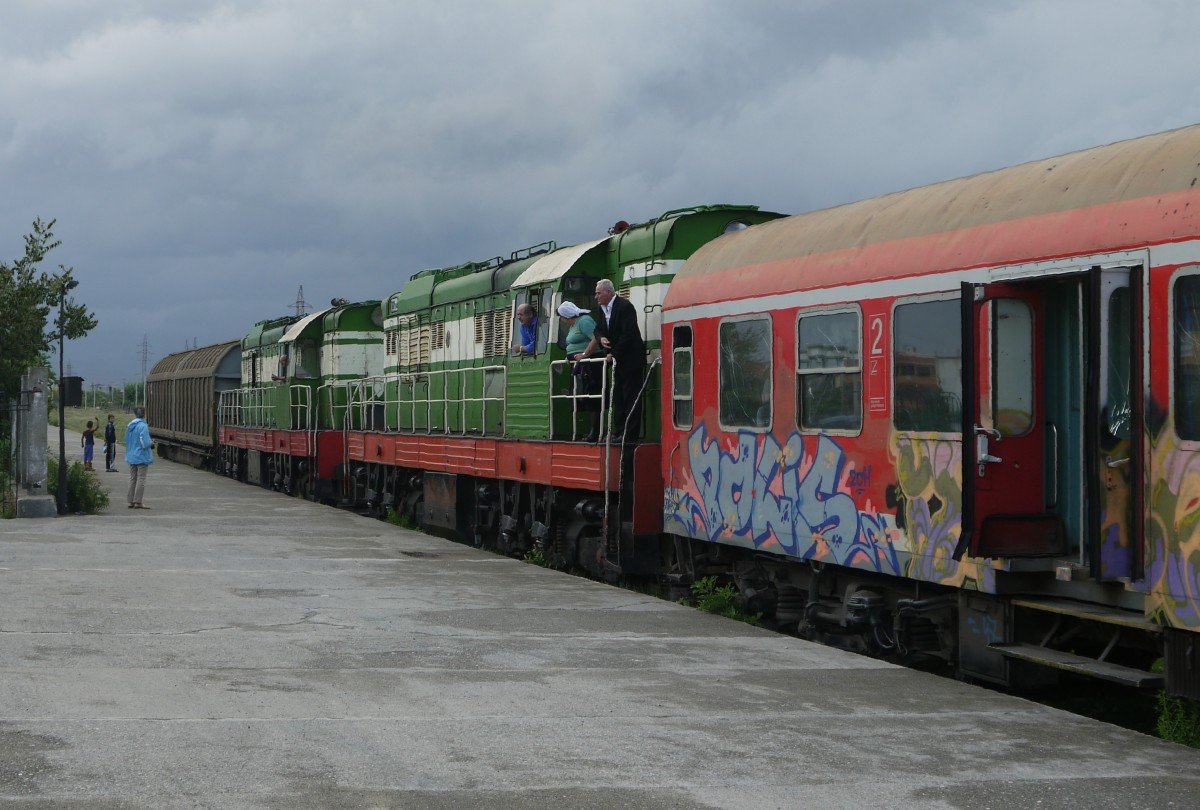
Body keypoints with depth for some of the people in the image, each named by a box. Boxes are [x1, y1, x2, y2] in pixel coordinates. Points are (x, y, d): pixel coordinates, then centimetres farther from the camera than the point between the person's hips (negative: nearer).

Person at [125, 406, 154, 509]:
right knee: (141, 479, -2)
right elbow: (145, 443, -22)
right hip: (141, 457, -7)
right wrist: (151, 443, 0)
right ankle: (138, 502, -4)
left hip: (131, 457, 7)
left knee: (132, 479, 13)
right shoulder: (143, 426, -17)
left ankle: (131, 501, 15)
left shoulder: (129, 426, 7)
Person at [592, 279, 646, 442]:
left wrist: (614, 354, -20)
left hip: (631, 359, -9)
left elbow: (627, 334, -21)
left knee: (631, 397, -7)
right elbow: (598, 329, 14)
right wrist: (601, 338, -10)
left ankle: (630, 434, -7)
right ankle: (618, 432, 17)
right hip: (617, 359, 9)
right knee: (617, 396, 12)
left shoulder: (625, 306, -17)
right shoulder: (602, 309, 9)